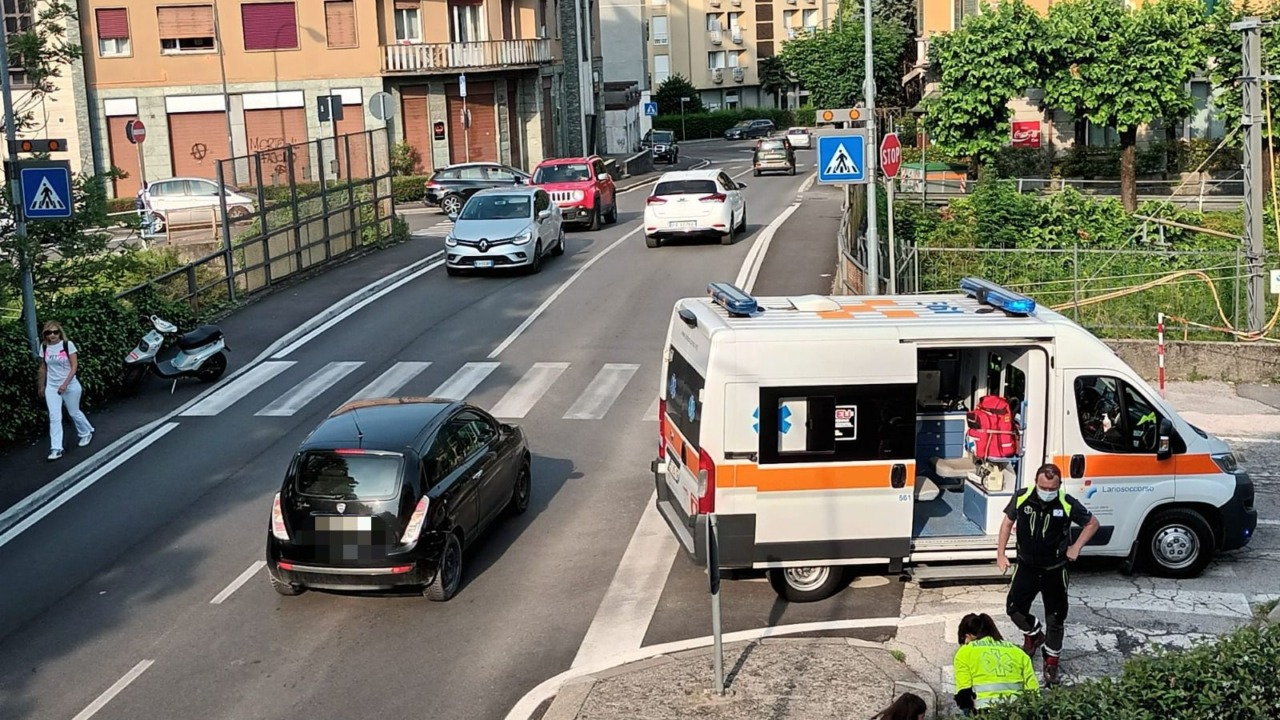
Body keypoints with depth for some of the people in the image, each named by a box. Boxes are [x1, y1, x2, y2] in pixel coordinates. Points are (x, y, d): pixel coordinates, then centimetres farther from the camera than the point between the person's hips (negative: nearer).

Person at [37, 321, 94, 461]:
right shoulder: (44, 347, -1)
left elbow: (74, 366, -13)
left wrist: (65, 384, -20)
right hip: (52, 386, 3)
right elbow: (43, 368, 9)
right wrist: (42, 386, 14)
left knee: (74, 413, 13)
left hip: (70, 385, -3)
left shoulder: (68, 344, -12)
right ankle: (56, 449, -6)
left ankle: (86, 433, 40)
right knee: (54, 417, -5)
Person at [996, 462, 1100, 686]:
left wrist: (1076, 547, -9)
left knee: (1055, 619, 6)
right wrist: (1000, 554, -4)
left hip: (1055, 571, -2)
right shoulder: (1022, 499, -15)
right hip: (1026, 567, 2)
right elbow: (1008, 523, 1)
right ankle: (1033, 634, 36)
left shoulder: (1068, 505, -19)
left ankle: (1051, 663, 25)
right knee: (1014, 608, 3)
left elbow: (1092, 523, -2)